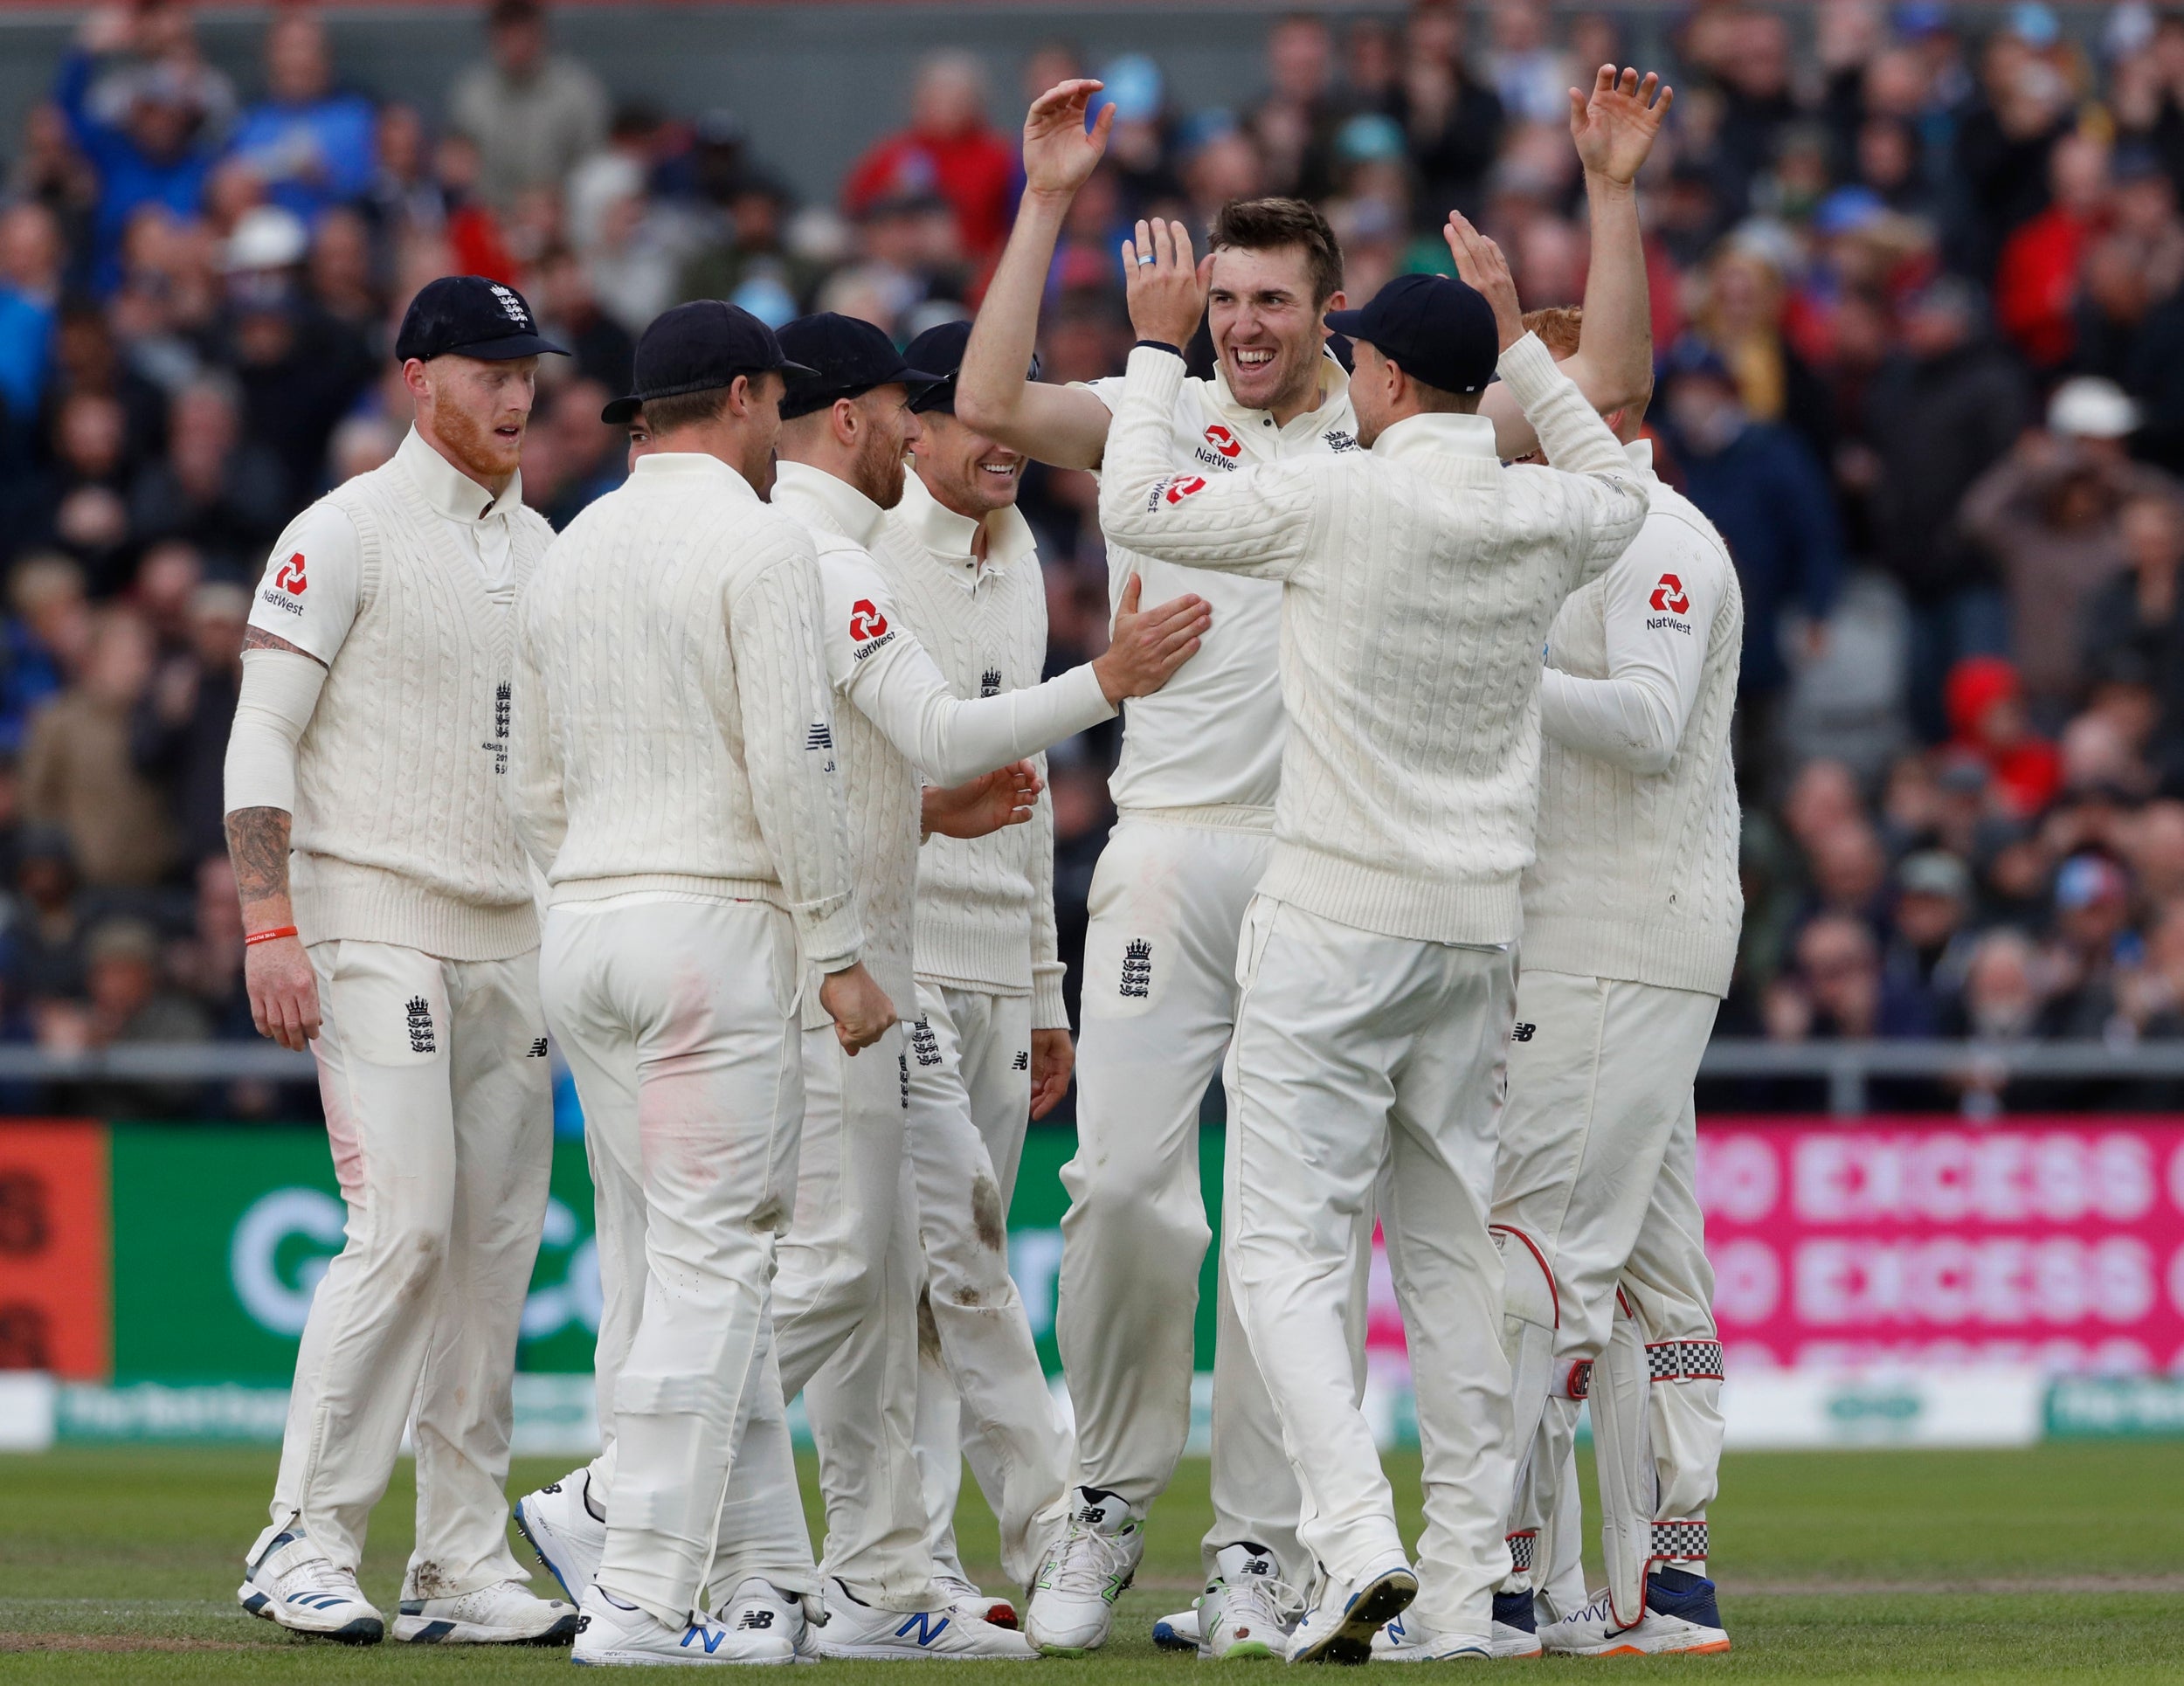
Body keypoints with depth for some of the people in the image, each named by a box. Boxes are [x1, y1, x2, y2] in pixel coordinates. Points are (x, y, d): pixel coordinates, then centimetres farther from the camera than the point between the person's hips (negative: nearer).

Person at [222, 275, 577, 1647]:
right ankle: (306, 1544, -11)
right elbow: (262, 732, -10)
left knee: (497, 1244, 4)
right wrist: (269, 927, -19)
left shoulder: (543, 551, 16)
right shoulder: (346, 533, -5)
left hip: (513, 944, 7)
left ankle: (466, 1568, 7)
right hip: (375, 927, -7)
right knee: (404, 1228, -16)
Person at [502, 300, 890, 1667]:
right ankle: (642, 1599, -13)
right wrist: (842, 951, -11)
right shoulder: (758, 541, -8)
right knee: (707, 1262, -8)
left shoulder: (569, 553, 16)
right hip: (716, 926, -8)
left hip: (581, 933, 8)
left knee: (667, 1263, 10)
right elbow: (793, 763, -15)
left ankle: (767, 1579, 13)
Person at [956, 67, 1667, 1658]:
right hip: (1170, 854, -1)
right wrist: (1048, 204, -11)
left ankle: (1259, 1553, 6)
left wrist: (1613, 193, -2)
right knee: (1124, 1184, -8)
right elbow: (993, 406, -8)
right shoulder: (1158, 423, 9)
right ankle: (1110, 1505, 9)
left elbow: (1608, 385, 6)